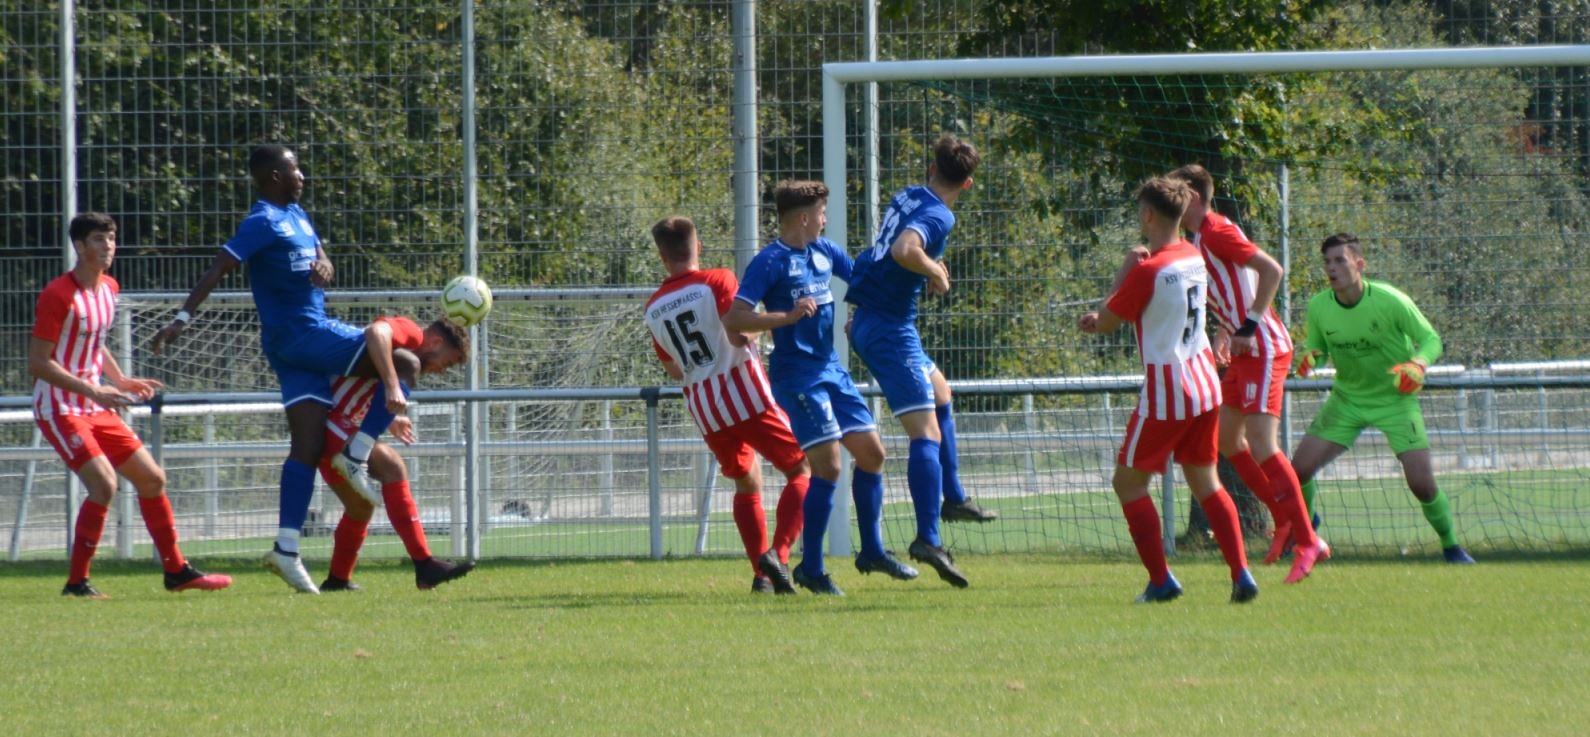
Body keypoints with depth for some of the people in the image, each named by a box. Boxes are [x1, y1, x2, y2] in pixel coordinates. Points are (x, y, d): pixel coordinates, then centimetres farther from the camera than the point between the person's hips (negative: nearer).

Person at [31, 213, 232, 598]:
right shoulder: (58, 295, -18)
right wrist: (93, 391, -26)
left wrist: (121, 381, 10)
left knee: (152, 478, 8)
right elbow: (37, 363, -20)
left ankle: (176, 570, 22)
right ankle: (77, 583, -13)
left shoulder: (109, 288, 8)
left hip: (96, 408, 9)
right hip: (59, 408, -9)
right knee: (104, 483, -23)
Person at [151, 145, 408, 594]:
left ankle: (286, 550, -3)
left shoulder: (296, 216, 19)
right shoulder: (264, 222, -9)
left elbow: (324, 264, 22)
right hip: (297, 334, -9)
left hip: (311, 332, 9)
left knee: (308, 447, 1)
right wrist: (182, 319, -25)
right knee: (398, 366, -12)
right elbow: (218, 269, -16)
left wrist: (323, 268, -4)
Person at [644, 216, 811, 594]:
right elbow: (738, 335, -19)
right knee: (802, 470, 4)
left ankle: (761, 572, 9)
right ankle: (778, 554, -16)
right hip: (747, 395, -5)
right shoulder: (718, 281, -7)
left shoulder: (654, 308, 9)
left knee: (747, 485, 20)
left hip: (703, 408, 5)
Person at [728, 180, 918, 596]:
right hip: (797, 375, -8)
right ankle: (811, 569, -3)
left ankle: (873, 552, 22)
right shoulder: (770, 262, -12)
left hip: (831, 369, 8)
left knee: (871, 452, 9)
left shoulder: (824, 252, 10)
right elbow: (733, 319, -19)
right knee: (827, 465, -13)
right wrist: (787, 316, -28)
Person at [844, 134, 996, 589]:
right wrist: (936, 273, -14)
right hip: (891, 327, -10)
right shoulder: (938, 215, -14)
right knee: (926, 431, -15)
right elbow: (903, 250, -33)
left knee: (940, 394, 30)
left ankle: (953, 498, 38)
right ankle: (927, 540, -27)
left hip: (868, 323, 10)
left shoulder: (908, 198, 12)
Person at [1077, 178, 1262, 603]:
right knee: (1205, 482, 15)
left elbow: (1107, 322, -9)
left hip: (1167, 393, -7)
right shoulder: (1195, 258, 5)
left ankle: (1161, 581, 3)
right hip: (1204, 382, 7)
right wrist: (1101, 319, 5)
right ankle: (1241, 575, 4)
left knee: (1128, 482, 7)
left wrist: (1125, 267, -1)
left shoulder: (1148, 270, -20)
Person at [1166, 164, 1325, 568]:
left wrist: (1248, 329, -22)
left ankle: (1307, 540, -12)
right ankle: (1286, 522, 18)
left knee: (1261, 443, -14)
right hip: (1245, 352, 10)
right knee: (1226, 438, 13)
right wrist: (1224, 334, 11)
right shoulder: (1200, 239, 15)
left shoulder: (1217, 233, -15)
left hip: (1263, 349, -10)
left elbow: (1272, 271, -22)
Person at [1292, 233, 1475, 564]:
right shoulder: (1319, 307, -10)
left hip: (1395, 398, -3)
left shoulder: (1390, 301, -21)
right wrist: (1309, 358, -19)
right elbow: (1318, 348, 6)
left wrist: (1417, 365, -34)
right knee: (1300, 469, -8)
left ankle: (1451, 545, 10)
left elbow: (1431, 340, -12)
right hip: (1347, 397, 3)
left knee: (1422, 483, -15)